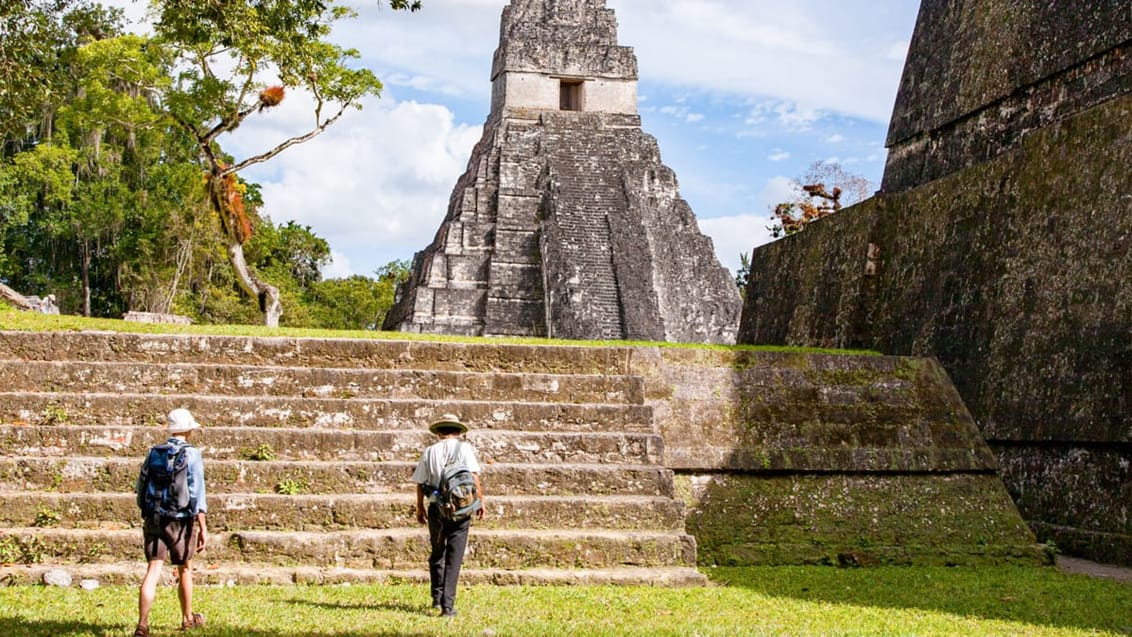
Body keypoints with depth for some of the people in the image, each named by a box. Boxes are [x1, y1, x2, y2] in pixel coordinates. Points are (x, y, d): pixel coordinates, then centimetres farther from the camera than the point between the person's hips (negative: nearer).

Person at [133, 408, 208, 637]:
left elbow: (141, 487, 12)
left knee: (153, 571, -2)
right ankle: (188, 618, 33)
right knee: (184, 569, 16)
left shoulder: (153, 453, 6)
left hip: (153, 519, 3)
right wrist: (202, 527, -13)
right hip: (180, 521, -3)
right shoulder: (191, 454, -8)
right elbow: (197, 492, -14)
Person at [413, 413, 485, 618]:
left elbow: (420, 483, 7)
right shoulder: (464, 448, 0)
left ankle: (437, 598, 25)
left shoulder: (430, 451, 6)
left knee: (437, 553, 21)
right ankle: (448, 606, -5)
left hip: (436, 508, 2)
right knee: (454, 558, 0)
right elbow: (473, 476, -11)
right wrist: (480, 501, -3)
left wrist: (420, 508, 18)